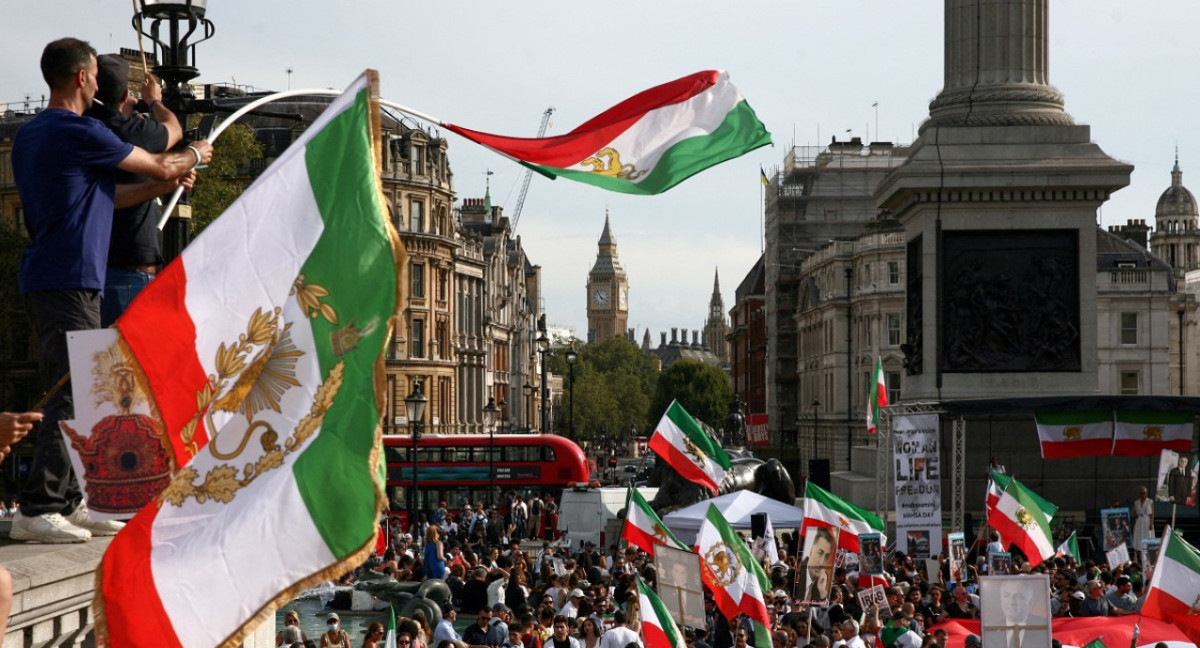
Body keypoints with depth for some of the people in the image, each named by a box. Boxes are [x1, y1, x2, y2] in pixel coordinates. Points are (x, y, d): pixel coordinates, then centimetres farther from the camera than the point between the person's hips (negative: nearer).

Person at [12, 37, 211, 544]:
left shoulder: (28, 136, 17)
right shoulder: (81, 133, -12)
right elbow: (162, 165, 0)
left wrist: (160, 188, 27)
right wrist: (195, 155, 21)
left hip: (43, 280, 10)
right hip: (70, 283, -10)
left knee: (75, 397, 14)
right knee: (71, 399, -9)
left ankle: (68, 502, 17)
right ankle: (37, 510, -11)